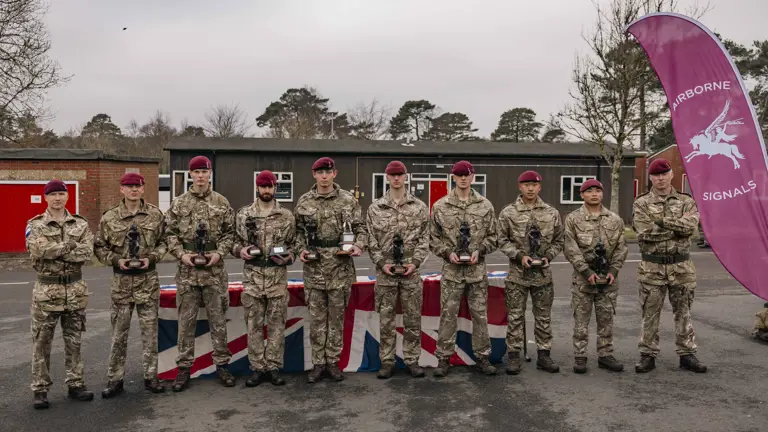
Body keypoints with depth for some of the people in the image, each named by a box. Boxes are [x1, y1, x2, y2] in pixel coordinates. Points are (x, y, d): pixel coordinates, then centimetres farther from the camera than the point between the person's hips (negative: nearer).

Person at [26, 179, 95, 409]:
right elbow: (38, 249, -19)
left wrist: (54, 251, -16)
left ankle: (75, 384, 21)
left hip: (75, 288, 2)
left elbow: (87, 252, -11)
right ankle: (40, 389, 15)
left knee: (74, 340, 10)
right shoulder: (35, 225, 0)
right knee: (42, 342, 5)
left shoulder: (81, 224, 5)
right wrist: (71, 246, -13)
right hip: (46, 289, -2)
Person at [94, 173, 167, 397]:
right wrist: (116, 260, -12)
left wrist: (152, 257, -10)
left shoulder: (155, 214, 0)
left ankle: (150, 376, 19)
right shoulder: (109, 217, -2)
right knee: (119, 333, 7)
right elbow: (99, 247, 4)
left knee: (150, 331, 7)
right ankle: (115, 379, 19)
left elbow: (164, 242, 6)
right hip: (121, 280, 0)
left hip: (148, 279, 1)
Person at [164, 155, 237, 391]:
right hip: (187, 270, 0)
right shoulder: (178, 203, 4)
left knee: (218, 318, 7)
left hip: (214, 270, 0)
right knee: (186, 320, 6)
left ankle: (222, 364, 18)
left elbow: (230, 232, 5)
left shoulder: (222, 202, 4)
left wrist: (219, 253, -10)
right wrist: (181, 254, -10)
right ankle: (184, 367, 17)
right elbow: (170, 233, 4)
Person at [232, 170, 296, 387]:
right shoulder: (243, 214, 5)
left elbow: (294, 244, 8)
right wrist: (240, 250, -11)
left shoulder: (286, 215, 4)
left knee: (276, 324, 5)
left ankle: (274, 367, 16)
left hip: (278, 277, 0)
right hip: (252, 276, 0)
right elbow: (234, 241, 10)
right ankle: (258, 368, 16)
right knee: (254, 324, 5)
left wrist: (289, 257, -11)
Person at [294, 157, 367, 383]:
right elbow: (298, 231, 11)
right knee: (316, 317, 8)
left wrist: (359, 246, -13)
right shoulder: (304, 202, 3)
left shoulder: (348, 200, 1)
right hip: (314, 269, 1)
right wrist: (301, 250, -6)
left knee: (337, 316, 9)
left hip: (341, 268, 0)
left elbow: (360, 227, 5)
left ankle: (333, 361, 21)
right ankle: (318, 362, 20)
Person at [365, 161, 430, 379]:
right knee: (386, 318, 7)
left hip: (411, 271, 0)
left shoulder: (420, 207, 4)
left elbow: (425, 239, 3)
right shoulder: (375, 208, 3)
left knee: (413, 318, 7)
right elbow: (371, 240, 2)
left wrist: (415, 262, -9)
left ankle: (412, 360, 19)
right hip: (385, 272, 0)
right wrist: (381, 262, -9)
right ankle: (387, 361, 17)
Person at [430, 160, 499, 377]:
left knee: (480, 314, 8)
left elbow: (493, 236, 7)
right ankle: (444, 358, 13)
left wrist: (479, 250, -9)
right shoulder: (440, 206, 1)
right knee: (448, 314, 2)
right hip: (451, 270, -1)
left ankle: (482, 357, 21)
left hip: (477, 269, 1)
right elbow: (433, 238, 4)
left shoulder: (485, 205, 4)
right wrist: (448, 252, -11)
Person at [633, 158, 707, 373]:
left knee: (683, 312, 12)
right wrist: (678, 225, -12)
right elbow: (646, 233, -16)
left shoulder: (686, 201, 4)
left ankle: (687, 354, 23)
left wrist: (663, 221, -19)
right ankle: (648, 355, 16)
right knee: (650, 313, 6)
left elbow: (690, 227, -15)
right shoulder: (641, 203, -1)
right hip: (651, 267, -1)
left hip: (682, 267, 2)